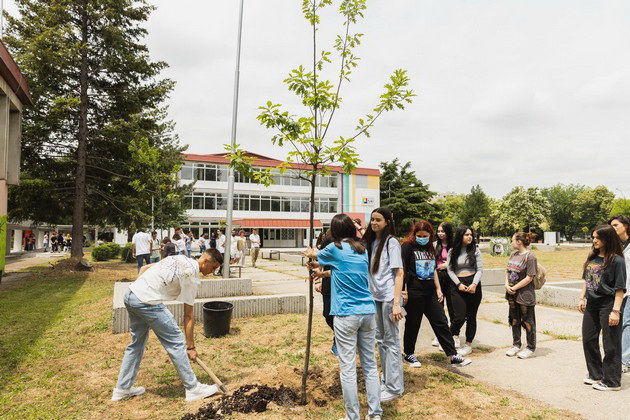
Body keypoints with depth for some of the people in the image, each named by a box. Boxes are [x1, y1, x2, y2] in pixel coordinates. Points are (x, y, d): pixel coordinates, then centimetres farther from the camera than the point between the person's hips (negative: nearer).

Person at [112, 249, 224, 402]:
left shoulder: (179, 258, 15)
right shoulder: (192, 276, -9)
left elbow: (144, 268, 19)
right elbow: (188, 315, -6)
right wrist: (191, 346, 1)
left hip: (131, 294, 9)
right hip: (147, 302, -9)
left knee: (137, 343, 23)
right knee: (176, 342, 0)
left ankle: (122, 389, 33)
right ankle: (193, 388, 8)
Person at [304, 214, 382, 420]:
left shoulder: (335, 249, -5)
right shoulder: (362, 250, 11)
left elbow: (316, 255, 18)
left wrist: (310, 252, 41)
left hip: (346, 315, -6)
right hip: (368, 312, 6)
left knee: (348, 368, 2)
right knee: (370, 364, 13)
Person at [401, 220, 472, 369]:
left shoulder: (430, 248, 13)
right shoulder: (408, 247, -8)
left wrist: (438, 289, 15)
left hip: (430, 292, 7)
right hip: (414, 293, -7)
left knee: (441, 322, 6)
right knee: (413, 324, 5)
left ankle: (453, 356, 12)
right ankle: (408, 355, 22)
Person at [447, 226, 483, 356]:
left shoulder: (475, 250, 3)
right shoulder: (452, 251, 3)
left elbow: (480, 269, -1)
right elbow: (450, 270, 0)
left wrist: (474, 284, -15)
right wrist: (458, 284, -11)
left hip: (473, 285, 1)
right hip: (457, 286, -1)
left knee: (471, 316, 7)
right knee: (459, 316, -9)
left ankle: (469, 344, 22)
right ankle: (453, 336, 20)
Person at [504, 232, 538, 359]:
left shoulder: (530, 257, -14)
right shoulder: (513, 255, 9)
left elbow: (529, 277, -17)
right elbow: (508, 272, 13)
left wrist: (514, 288, -16)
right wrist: (507, 284, -4)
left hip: (525, 295, -7)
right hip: (512, 295, 8)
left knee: (527, 322, 6)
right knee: (514, 320, 16)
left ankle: (530, 348, 20)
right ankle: (516, 345, 30)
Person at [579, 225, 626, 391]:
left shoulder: (616, 260, -14)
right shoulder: (592, 258, 7)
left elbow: (620, 288, -15)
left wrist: (616, 310, -18)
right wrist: (582, 298, 14)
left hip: (608, 305, -8)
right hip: (591, 305, 8)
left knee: (611, 345, 4)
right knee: (588, 340, 15)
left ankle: (611, 381, 17)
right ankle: (595, 374, 31)